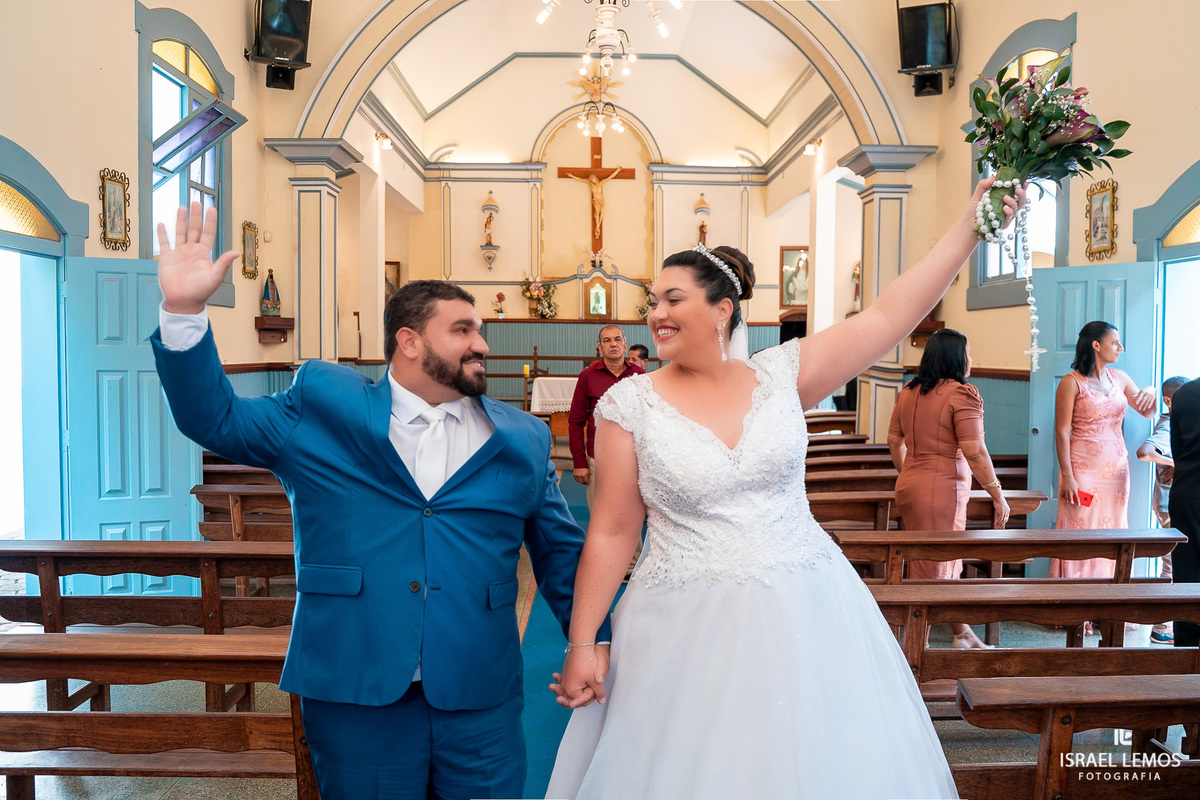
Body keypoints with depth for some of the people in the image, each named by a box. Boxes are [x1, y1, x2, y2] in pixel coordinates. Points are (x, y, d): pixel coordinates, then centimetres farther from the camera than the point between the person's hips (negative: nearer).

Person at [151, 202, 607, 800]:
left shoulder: (522, 440, 5)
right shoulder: (321, 409, 3)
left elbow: (561, 553, 8)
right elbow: (215, 417, 1)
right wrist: (184, 311, -12)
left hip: (481, 705, 2)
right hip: (354, 696, -1)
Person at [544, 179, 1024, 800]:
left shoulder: (781, 375, -1)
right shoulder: (629, 404, -5)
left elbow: (889, 315, -3)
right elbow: (611, 533, -3)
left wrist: (970, 224, -5)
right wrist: (582, 644, -3)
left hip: (805, 615, 2)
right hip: (688, 629, -1)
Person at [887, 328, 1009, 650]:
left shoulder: (909, 392, 8)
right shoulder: (962, 394, -14)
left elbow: (894, 440, 16)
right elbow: (974, 452, -16)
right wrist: (998, 496, -8)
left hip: (908, 487, 8)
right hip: (942, 491, -8)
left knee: (948, 566, 20)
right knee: (932, 571, 1)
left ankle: (963, 635, 33)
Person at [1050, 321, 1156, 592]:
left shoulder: (1119, 378, 8)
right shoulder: (1072, 382, -8)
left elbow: (1147, 413, 18)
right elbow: (1062, 432, -10)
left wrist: (1152, 395, -6)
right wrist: (1067, 476, -15)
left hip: (1116, 468, 6)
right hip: (1083, 468, -6)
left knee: (1112, 530, 10)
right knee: (1079, 529, -2)